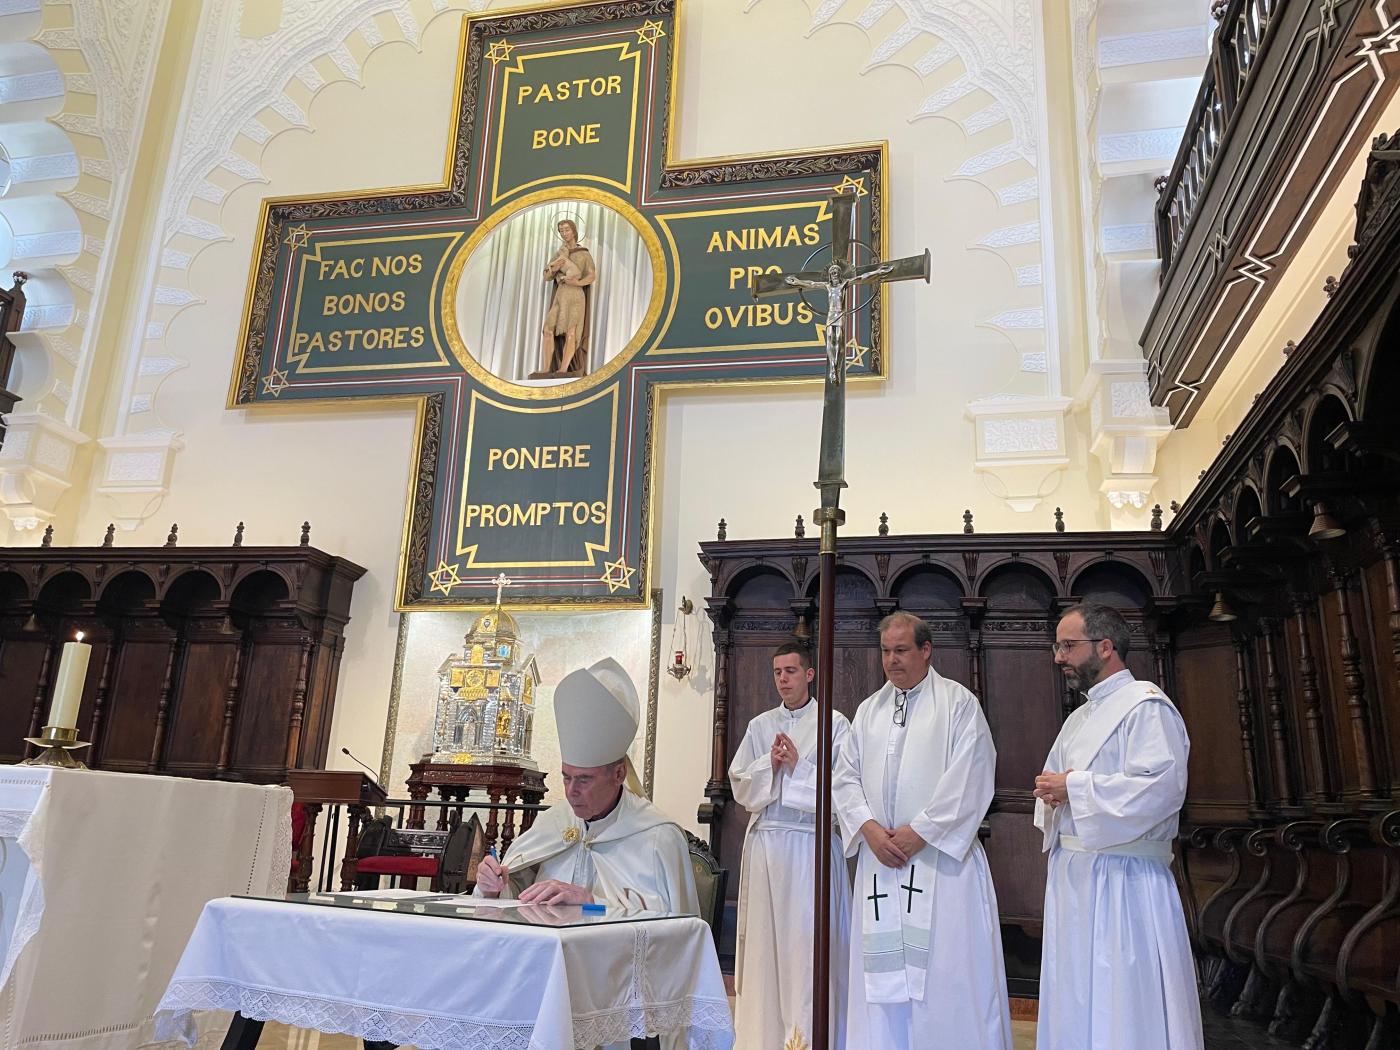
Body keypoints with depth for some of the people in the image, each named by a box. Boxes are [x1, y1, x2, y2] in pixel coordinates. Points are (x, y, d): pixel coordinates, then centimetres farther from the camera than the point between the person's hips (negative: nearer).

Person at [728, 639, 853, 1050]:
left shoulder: (834, 723, -1)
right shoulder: (759, 726, 10)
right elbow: (739, 784, 8)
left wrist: (798, 765, -13)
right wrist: (770, 764, -8)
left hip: (812, 842, -4)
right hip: (765, 842, 4)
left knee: (810, 935, -3)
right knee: (766, 932, 7)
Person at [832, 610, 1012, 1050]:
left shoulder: (958, 704, -2)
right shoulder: (868, 710, 13)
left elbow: (968, 782, -10)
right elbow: (845, 778, 10)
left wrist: (918, 833, -12)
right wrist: (869, 828, -6)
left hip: (941, 858, -4)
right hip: (879, 862, 5)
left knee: (945, 975, -2)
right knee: (882, 976, 7)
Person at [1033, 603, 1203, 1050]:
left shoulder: (1145, 705, -10)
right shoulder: (1079, 718, 17)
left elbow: (1162, 787, -23)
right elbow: (1055, 780, 22)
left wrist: (1074, 787, -17)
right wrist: (1052, 792, -2)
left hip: (1121, 879, -8)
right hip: (1072, 876, 9)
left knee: (1126, 1012, -2)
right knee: (1076, 1002, 14)